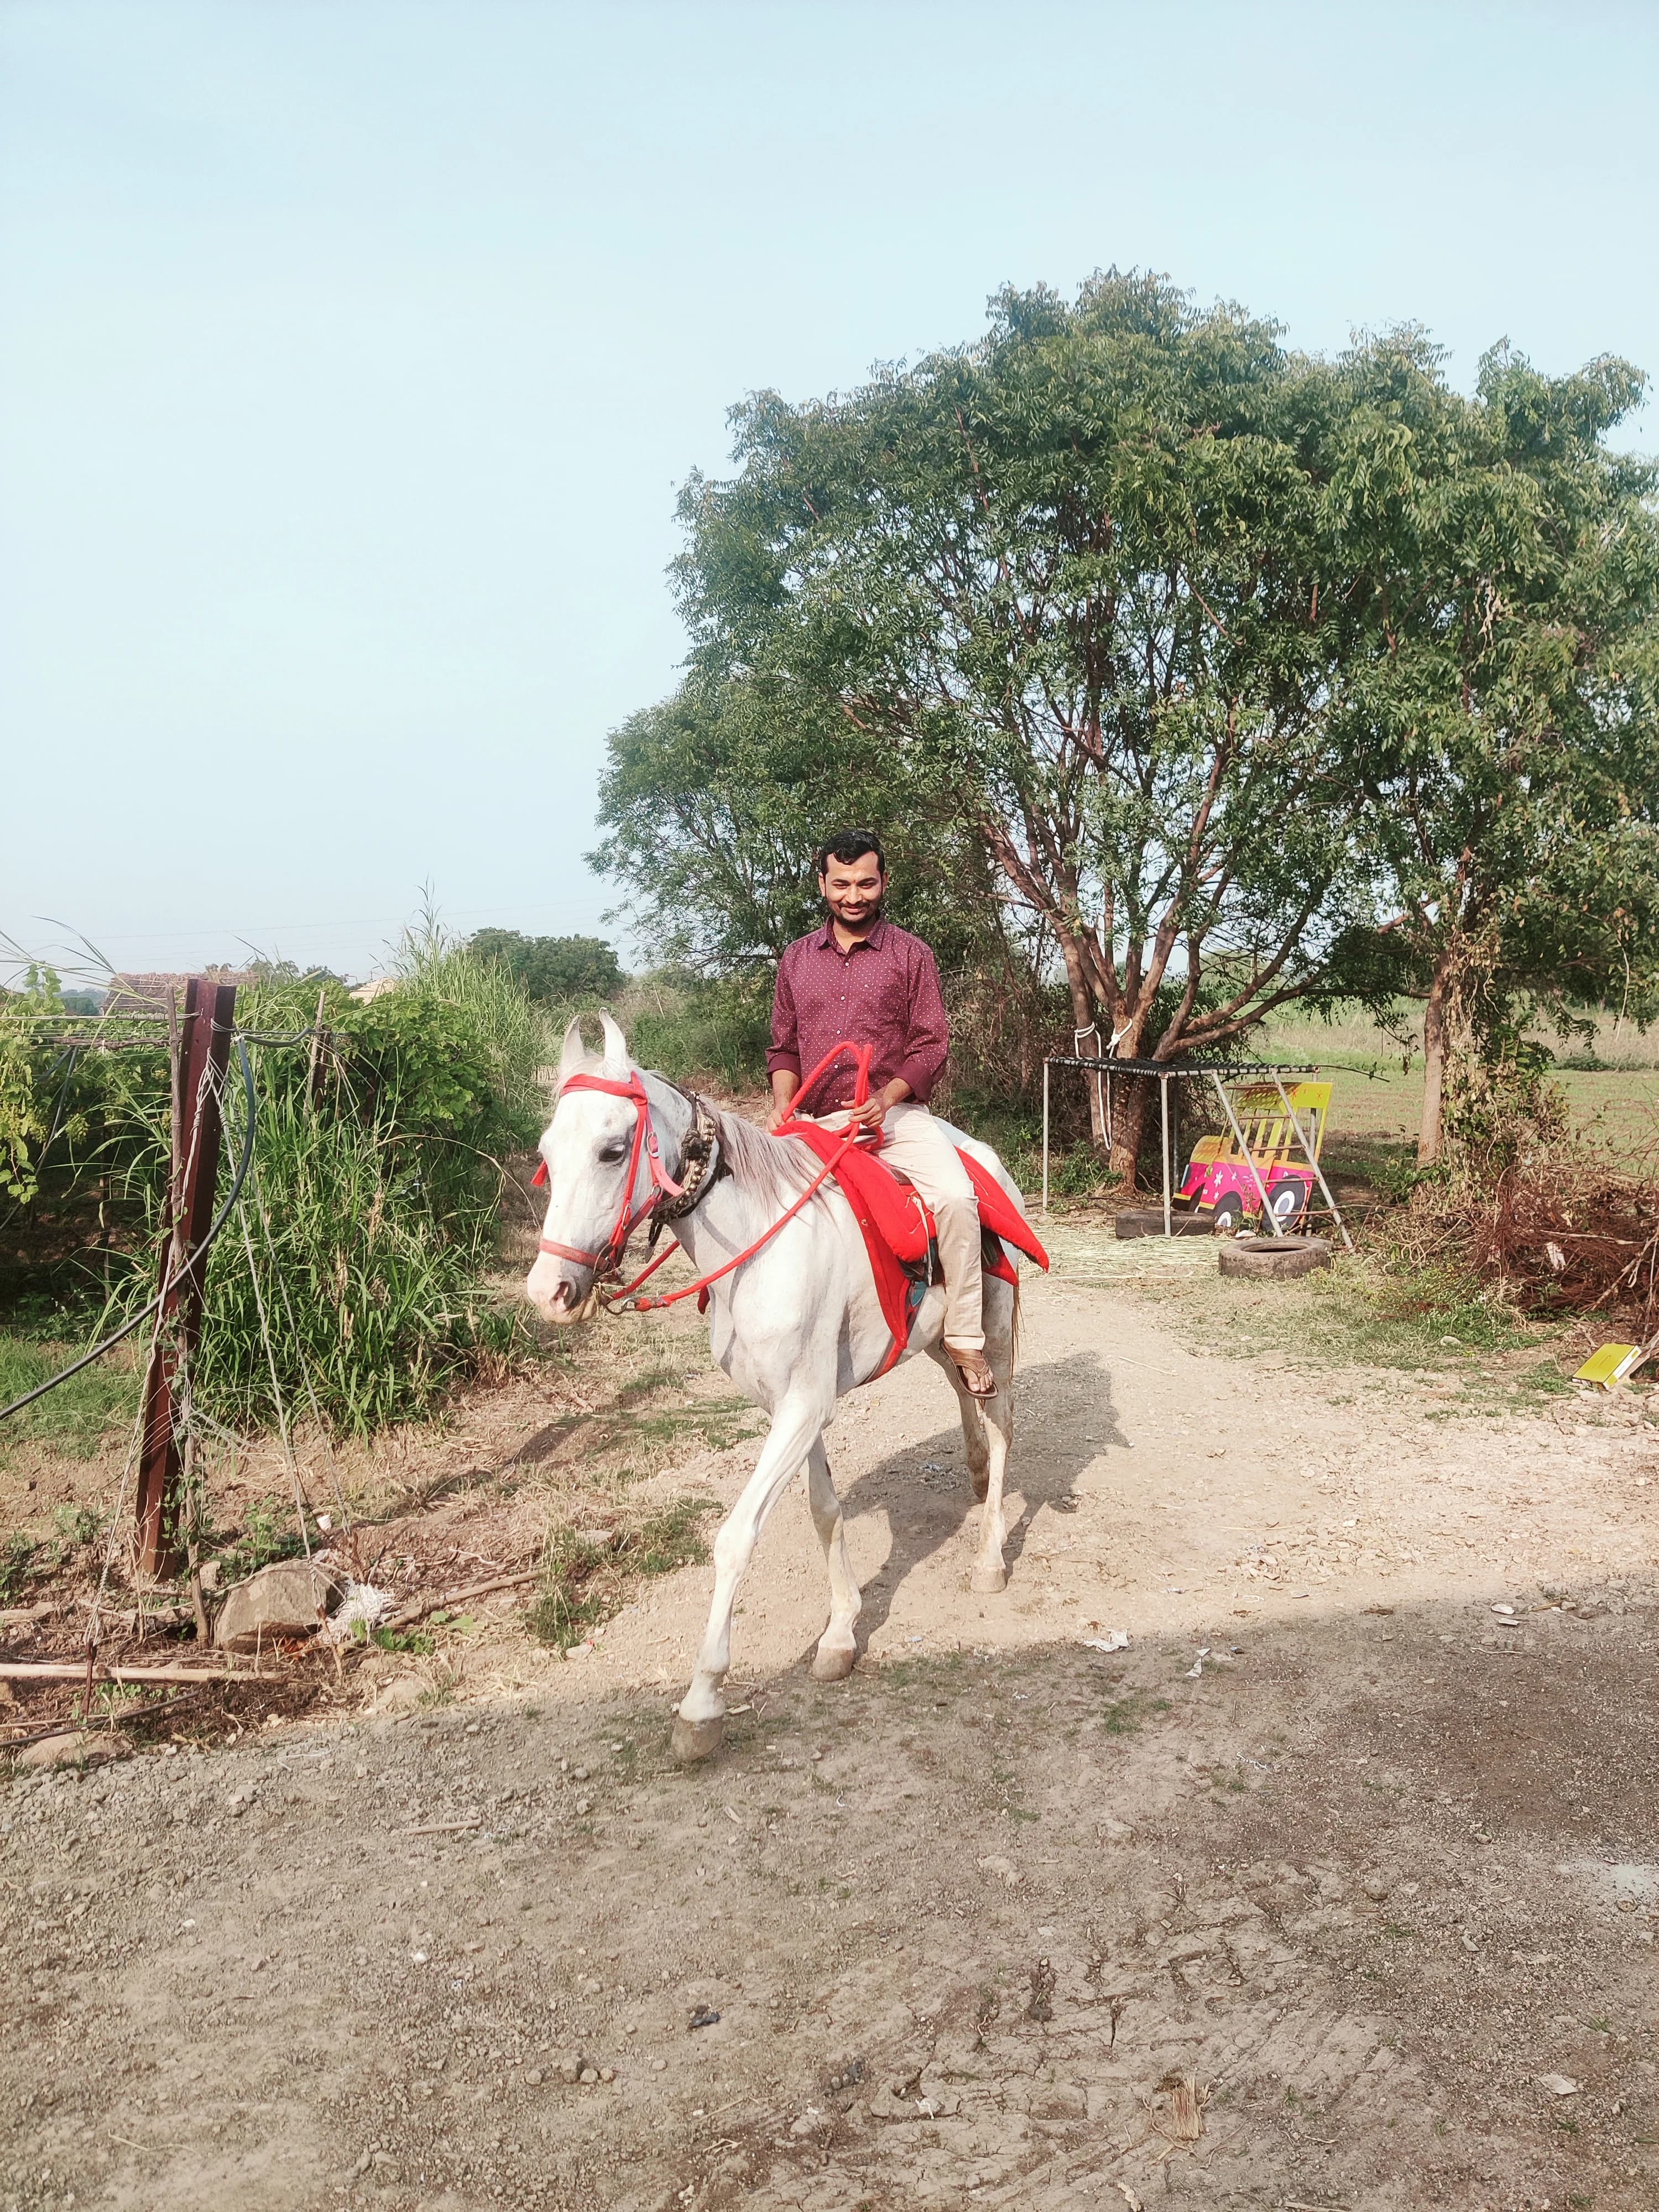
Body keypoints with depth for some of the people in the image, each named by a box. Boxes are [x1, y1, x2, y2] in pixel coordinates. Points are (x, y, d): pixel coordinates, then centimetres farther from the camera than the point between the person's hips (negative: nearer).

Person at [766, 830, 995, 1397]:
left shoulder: (910, 954, 4)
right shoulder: (797, 958, 13)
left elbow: (932, 1045, 0)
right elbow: (784, 1047, 17)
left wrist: (887, 1097, -17)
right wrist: (782, 1106, -3)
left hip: (895, 1114, -3)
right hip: (818, 1123, 4)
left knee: (955, 1195, -28)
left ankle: (965, 1339, -16)